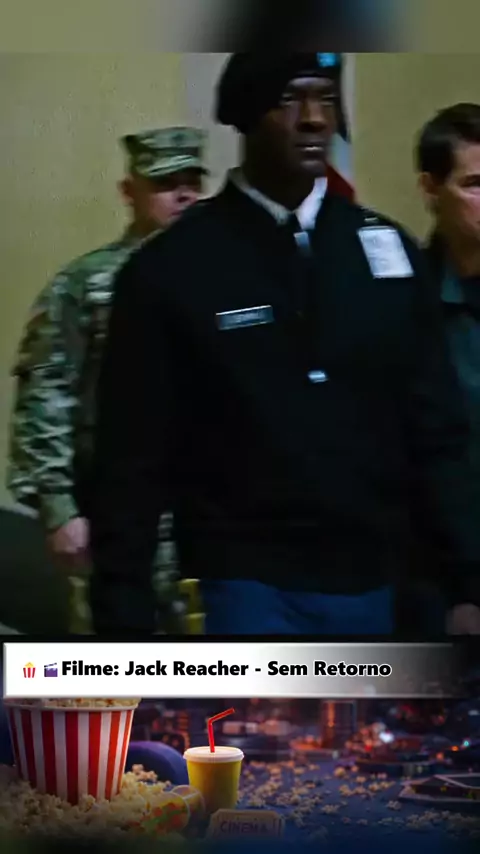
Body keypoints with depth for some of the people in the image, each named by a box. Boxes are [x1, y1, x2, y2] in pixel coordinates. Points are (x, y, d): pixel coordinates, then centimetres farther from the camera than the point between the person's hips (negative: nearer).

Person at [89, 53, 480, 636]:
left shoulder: (387, 249, 4)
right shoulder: (172, 269, -6)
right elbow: (133, 464, -4)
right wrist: (125, 619, -6)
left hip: (370, 585, 4)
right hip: (249, 587, -4)